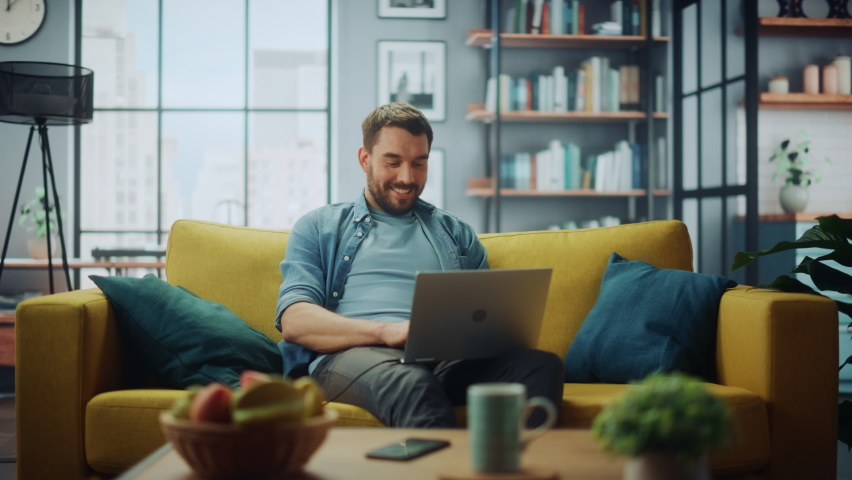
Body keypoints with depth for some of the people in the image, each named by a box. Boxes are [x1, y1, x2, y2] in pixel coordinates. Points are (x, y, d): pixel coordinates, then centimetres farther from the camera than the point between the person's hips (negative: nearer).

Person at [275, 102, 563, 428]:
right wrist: (387, 331, -13)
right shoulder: (318, 227, 20)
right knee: (411, 382, -41)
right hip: (349, 354, -3)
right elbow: (293, 321, 5)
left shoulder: (456, 233, 30)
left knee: (542, 364, -30)